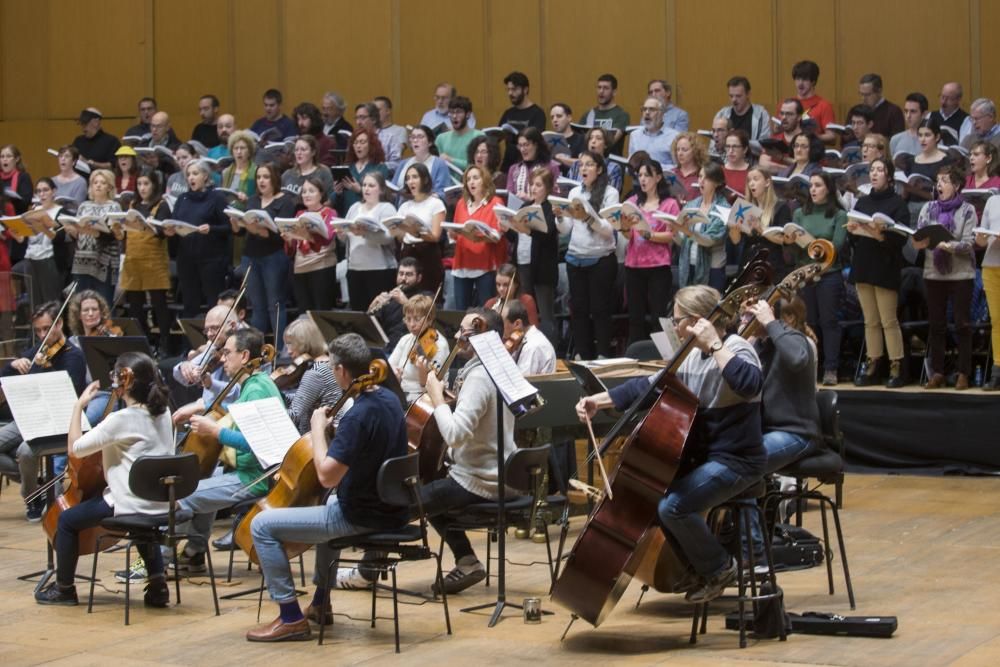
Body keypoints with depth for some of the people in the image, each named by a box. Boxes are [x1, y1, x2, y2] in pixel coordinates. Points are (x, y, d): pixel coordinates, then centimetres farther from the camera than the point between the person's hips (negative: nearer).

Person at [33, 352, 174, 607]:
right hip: (160, 503, 8)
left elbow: (75, 447, -15)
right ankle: (157, 584, 26)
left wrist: (79, 406, -7)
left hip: (131, 504, -8)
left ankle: (64, 588, 23)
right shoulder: (163, 413, 3)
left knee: (67, 520, 11)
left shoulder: (120, 419, -20)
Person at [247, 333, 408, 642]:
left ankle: (291, 617, 0)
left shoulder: (358, 416, -26)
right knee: (329, 507, 42)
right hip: (391, 509, 10)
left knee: (262, 525, -4)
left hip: (363, 518, -10)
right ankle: (321, 603, 44)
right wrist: (331, 431, 11)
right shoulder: (388, 399, 4)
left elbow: (327, 476, -28)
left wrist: (318, 430, -16)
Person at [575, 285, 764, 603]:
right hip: (704, 455, 9)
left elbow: (749, 385, -37)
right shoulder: (693, 360, 12)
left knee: (671, 506, -24)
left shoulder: (736, 349, -14)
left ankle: (720, 569, -1)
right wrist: (598, 401, 8)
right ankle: (696, 568, 16)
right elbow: (648, 386, 14)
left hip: (737, 461, -9)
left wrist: (715, 345, -32)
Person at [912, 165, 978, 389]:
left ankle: (964, 373, 5)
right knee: (936, 324, 5)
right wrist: (919, 243, -17)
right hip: (933, 272, 3)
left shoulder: (967, 210, -1)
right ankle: (937, 372, 11)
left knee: (962, 324, 0)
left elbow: (968, 244, -10)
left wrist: (948, 246, -25)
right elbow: (917, 238, 5)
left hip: (961, 273, -3)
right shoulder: (929, 208, 9)